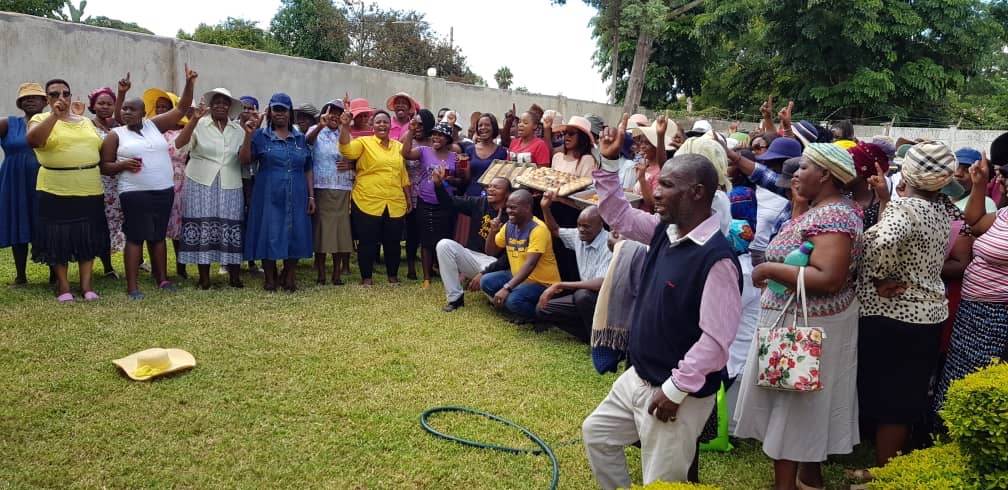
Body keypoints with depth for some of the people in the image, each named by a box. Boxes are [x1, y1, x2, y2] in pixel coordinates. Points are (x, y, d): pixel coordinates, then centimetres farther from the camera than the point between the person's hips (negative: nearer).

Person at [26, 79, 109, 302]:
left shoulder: (87, 122, 15)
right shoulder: (41, 119, 1)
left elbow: (100, 149, 20)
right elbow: (33, 140, -20)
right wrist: (54, 115, -25)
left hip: (90, 190, 4)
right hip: (56, 191, -4)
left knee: (87, 238, 7)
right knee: (58, 239, 3)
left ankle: (86, 284, 16)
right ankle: (63, 285, 14)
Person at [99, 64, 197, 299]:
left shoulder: (155, 125, 7)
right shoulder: (115, 135, 0)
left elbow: (181, 109, 5)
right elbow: (104, 166, 2)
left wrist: (189, 84, -5)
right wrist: (123, 165, -17)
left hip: (164, 191, 4)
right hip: (135, 193, -4)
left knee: (159, 236, 13)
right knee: (136, 237, -3)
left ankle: (162, 279, 21)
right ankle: (132, 286, 0)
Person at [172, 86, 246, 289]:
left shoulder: (237, 130, 10)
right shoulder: (199, 125, 1)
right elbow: (179, 144, -17)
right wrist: (194, 118, -22)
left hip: (229, 185, 2)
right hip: (201, 183, -2)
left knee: (231, 228, 3)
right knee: (203, 227, 0)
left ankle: (234, 276, 12)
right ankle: (204, 277, 8)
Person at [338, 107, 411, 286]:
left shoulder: (398, 146, 13)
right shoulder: (364, 142, 1)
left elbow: (403, 175, 17)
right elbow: (346, 149, -18)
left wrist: (408, 198, 16)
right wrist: (345, 126, -29)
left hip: (395, 204, 4)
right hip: (367, 203, -4)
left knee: (393, 242, 10)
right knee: (368, 242, 3)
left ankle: (393, 276, 25)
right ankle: (366, 278, 14)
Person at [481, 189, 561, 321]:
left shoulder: (538, 229, -23)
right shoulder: (509, 226, 2)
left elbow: (530, 264, -31)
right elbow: (491, 252, 10)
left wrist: (506, 288, -38)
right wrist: (493, 232, -9)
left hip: (542, 283, -8)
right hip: (519, 277, 8)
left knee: (513, 300, -32)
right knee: (486, 282, -7)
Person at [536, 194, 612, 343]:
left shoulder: (609, 245, -25)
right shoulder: (579, 236, 0)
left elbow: (601, 284, -36)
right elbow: (555, 231, 21)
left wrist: (559, 285, -34)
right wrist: (545, 208, 2)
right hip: (585, 295, 8)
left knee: (582, 295, -39)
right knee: (542, 309, -2)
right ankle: (591, 335, -3)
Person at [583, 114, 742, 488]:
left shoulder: (717, 258, -27)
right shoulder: (665, 232, 0)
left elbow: (715, 340, -28)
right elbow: (619, 215, 15)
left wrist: (675, 390, -23)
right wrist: (609, 163, 4)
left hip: (680, 393, -9)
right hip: (638, 377, 9)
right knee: (596, 433, 23)